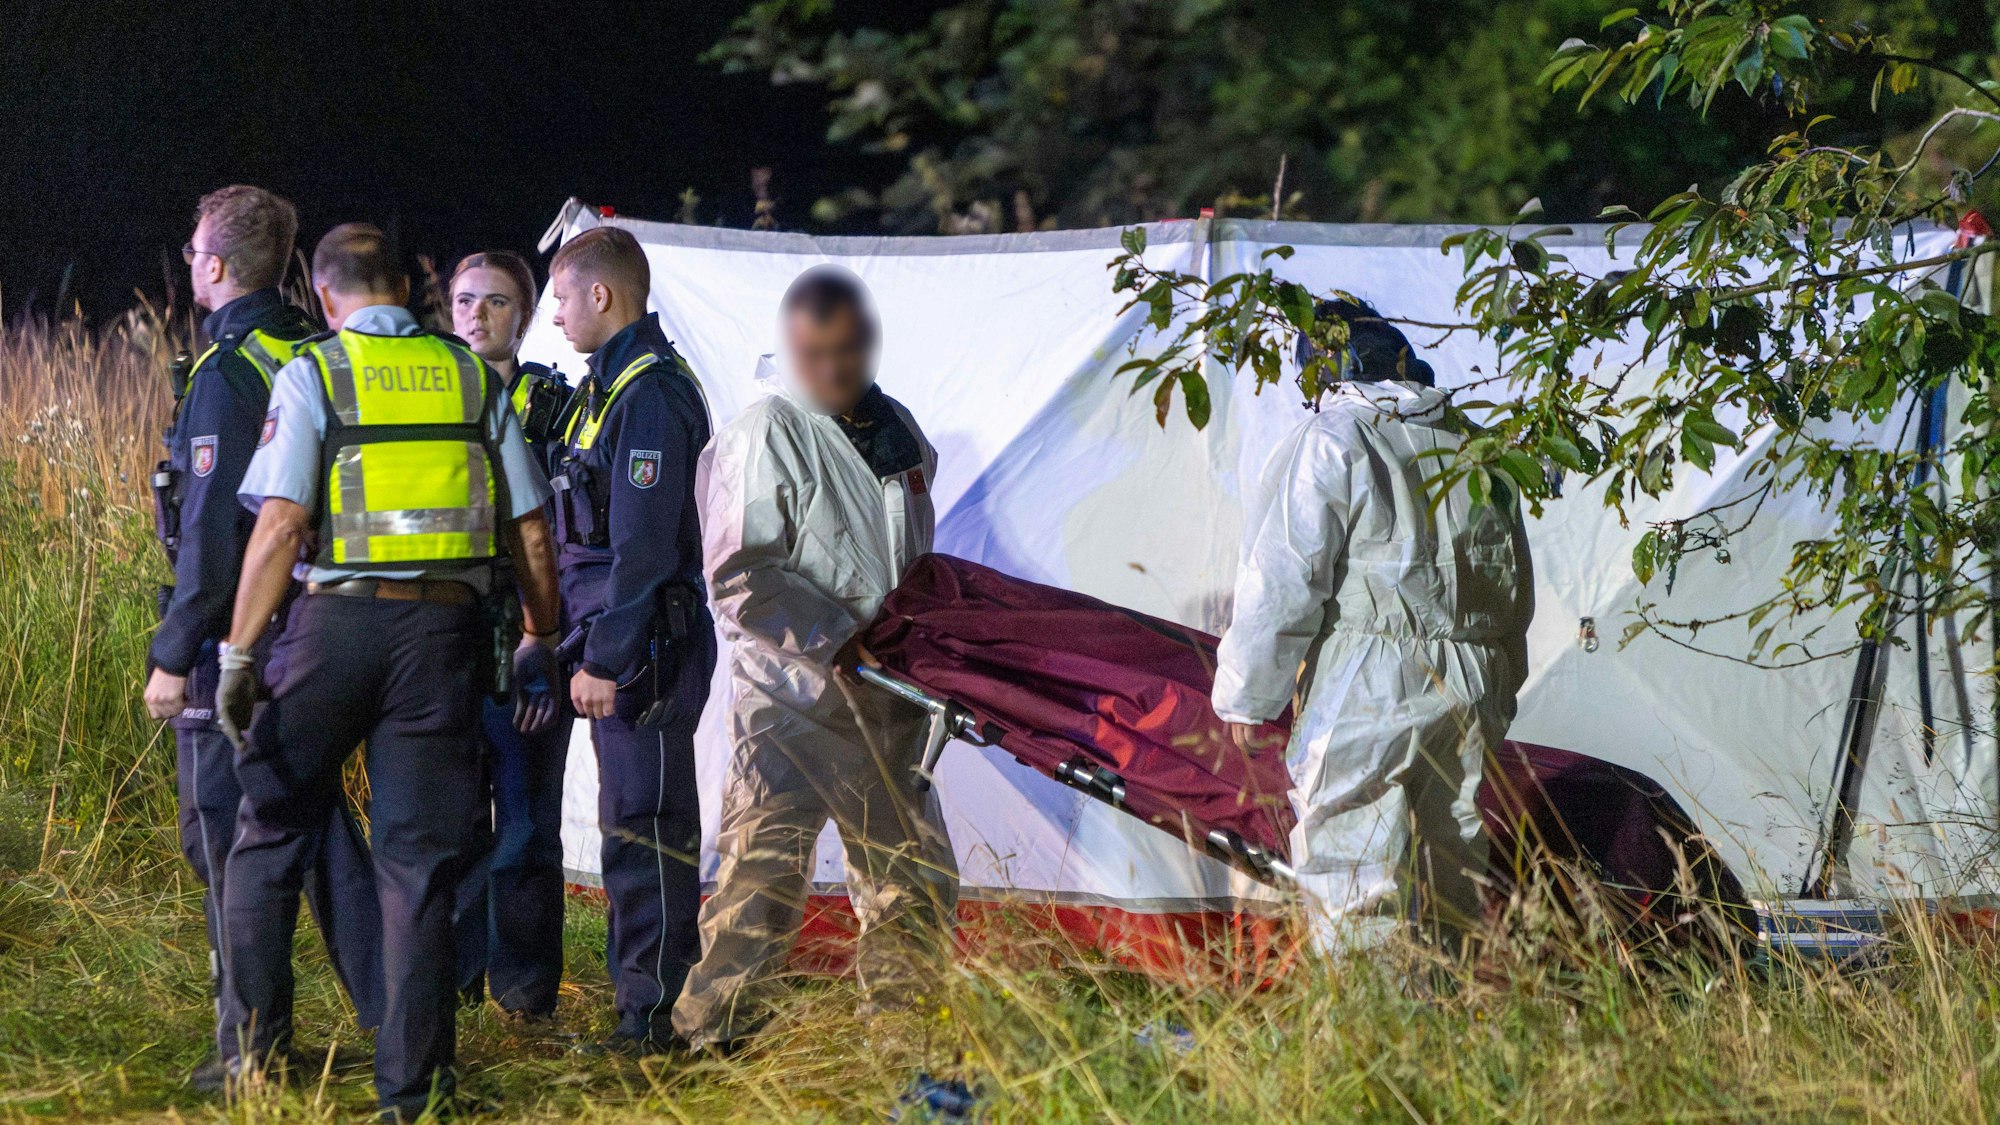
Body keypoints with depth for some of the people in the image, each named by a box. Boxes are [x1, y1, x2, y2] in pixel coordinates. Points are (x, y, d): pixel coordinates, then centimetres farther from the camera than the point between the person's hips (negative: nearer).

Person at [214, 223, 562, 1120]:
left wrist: (239, 650, -7)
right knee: (419, 853, 6)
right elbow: (530, 531, 9)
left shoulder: (313, 374, -1)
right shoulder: (473, 380, 10)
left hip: (337, 619, -2)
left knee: (270, 831, 12)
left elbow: (281, 524, -10)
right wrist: (539, 642, 21)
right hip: (444, 628, 3)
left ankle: (252, 1044, 13)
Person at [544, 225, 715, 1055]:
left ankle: (653, 1010, -7)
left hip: (646, 646, -10)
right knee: (633, 822, 14)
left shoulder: (651, 394, -15)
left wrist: (606, 658, -21)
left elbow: (644, 544, -20)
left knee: (644, 825, -8)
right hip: (622, 646, 10)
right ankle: (644, 992, 20)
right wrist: (590, 646, 22)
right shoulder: (610, 386, 17)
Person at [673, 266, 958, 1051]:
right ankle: (716, 1030, -12)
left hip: (883, 701, 7)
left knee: (916, 877, 13)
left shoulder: (895, 431, 13)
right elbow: (742, 578, -16)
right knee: (766, 861, -15)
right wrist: (841, 642, -19)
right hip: (790, 697, -7)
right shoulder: (766, 435, -11)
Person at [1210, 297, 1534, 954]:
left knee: (1353, 885, -5)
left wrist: (1246, 695, -2)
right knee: (1449, 869, 13)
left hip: (1367, 687, -7)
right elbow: (1517, 595, 22)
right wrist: (1495, 696, 31)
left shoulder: (1330, 441, -6)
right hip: (1471, 692, 7)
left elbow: (1283, 579, -10)